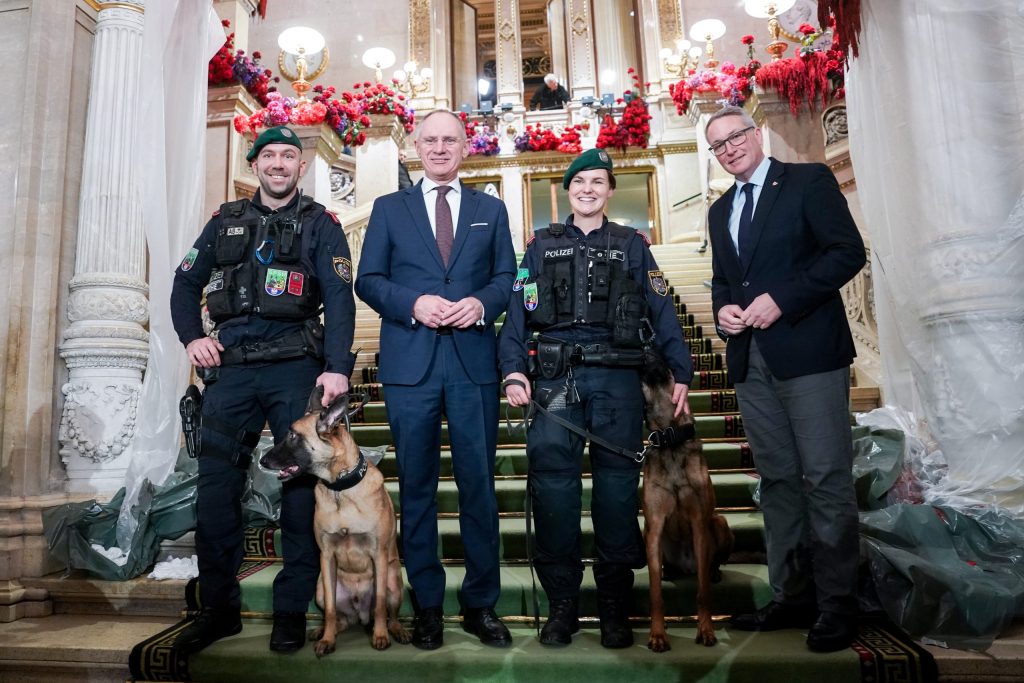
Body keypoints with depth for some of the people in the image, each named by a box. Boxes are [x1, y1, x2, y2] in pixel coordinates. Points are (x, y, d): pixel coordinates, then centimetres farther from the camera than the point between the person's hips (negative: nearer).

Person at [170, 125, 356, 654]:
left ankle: (292, 610, 13)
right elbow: (185, 284, 20)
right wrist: (192, 337, 2)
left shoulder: (321, 225, 6)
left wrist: (337, 367, -17)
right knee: (215, 486, 2)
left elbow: (339, 298, -5)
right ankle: (218, 607, 17)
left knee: (300, 484, 0)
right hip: (230, 368, 3)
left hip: (295, 366, -3)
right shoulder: (225, 221, 17)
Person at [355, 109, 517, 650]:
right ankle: (426, 604, 20)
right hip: (410, 362, 0)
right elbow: (367, 280, 5)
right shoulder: (389, 208, 12)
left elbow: (508, 276, 9)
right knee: (416, 485, 6)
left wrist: (481, 303, -11)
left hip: (474, 361, 1)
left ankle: (481, 603, 19)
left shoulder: (491, 209, 15)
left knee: (479, 483, 4)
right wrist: (413, 303, -12)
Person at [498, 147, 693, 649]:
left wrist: (681, 371, -4)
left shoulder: (632, 245, 15)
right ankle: (562, 602, 9)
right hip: (555, 375, 0)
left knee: (617, 479, 2)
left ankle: (614, 605, 15)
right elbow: (518, 312, 7)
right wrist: (514, 370, -7)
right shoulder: (541, 246, 15)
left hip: (617, 376, 0)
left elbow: (662, 311, 7)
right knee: (552, 475, -4)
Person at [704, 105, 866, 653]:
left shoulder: (808, 181, 2)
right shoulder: (720, 211, 21)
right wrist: (723, 309, 3)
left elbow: (848, 251, -8)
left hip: (808, 351, -6)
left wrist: (781, 298, -16)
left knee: (826, 480, -3)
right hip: (750, 358, 6)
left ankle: (837, 604, 9)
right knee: (777, 480, 9)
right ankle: (792, 596, 18)